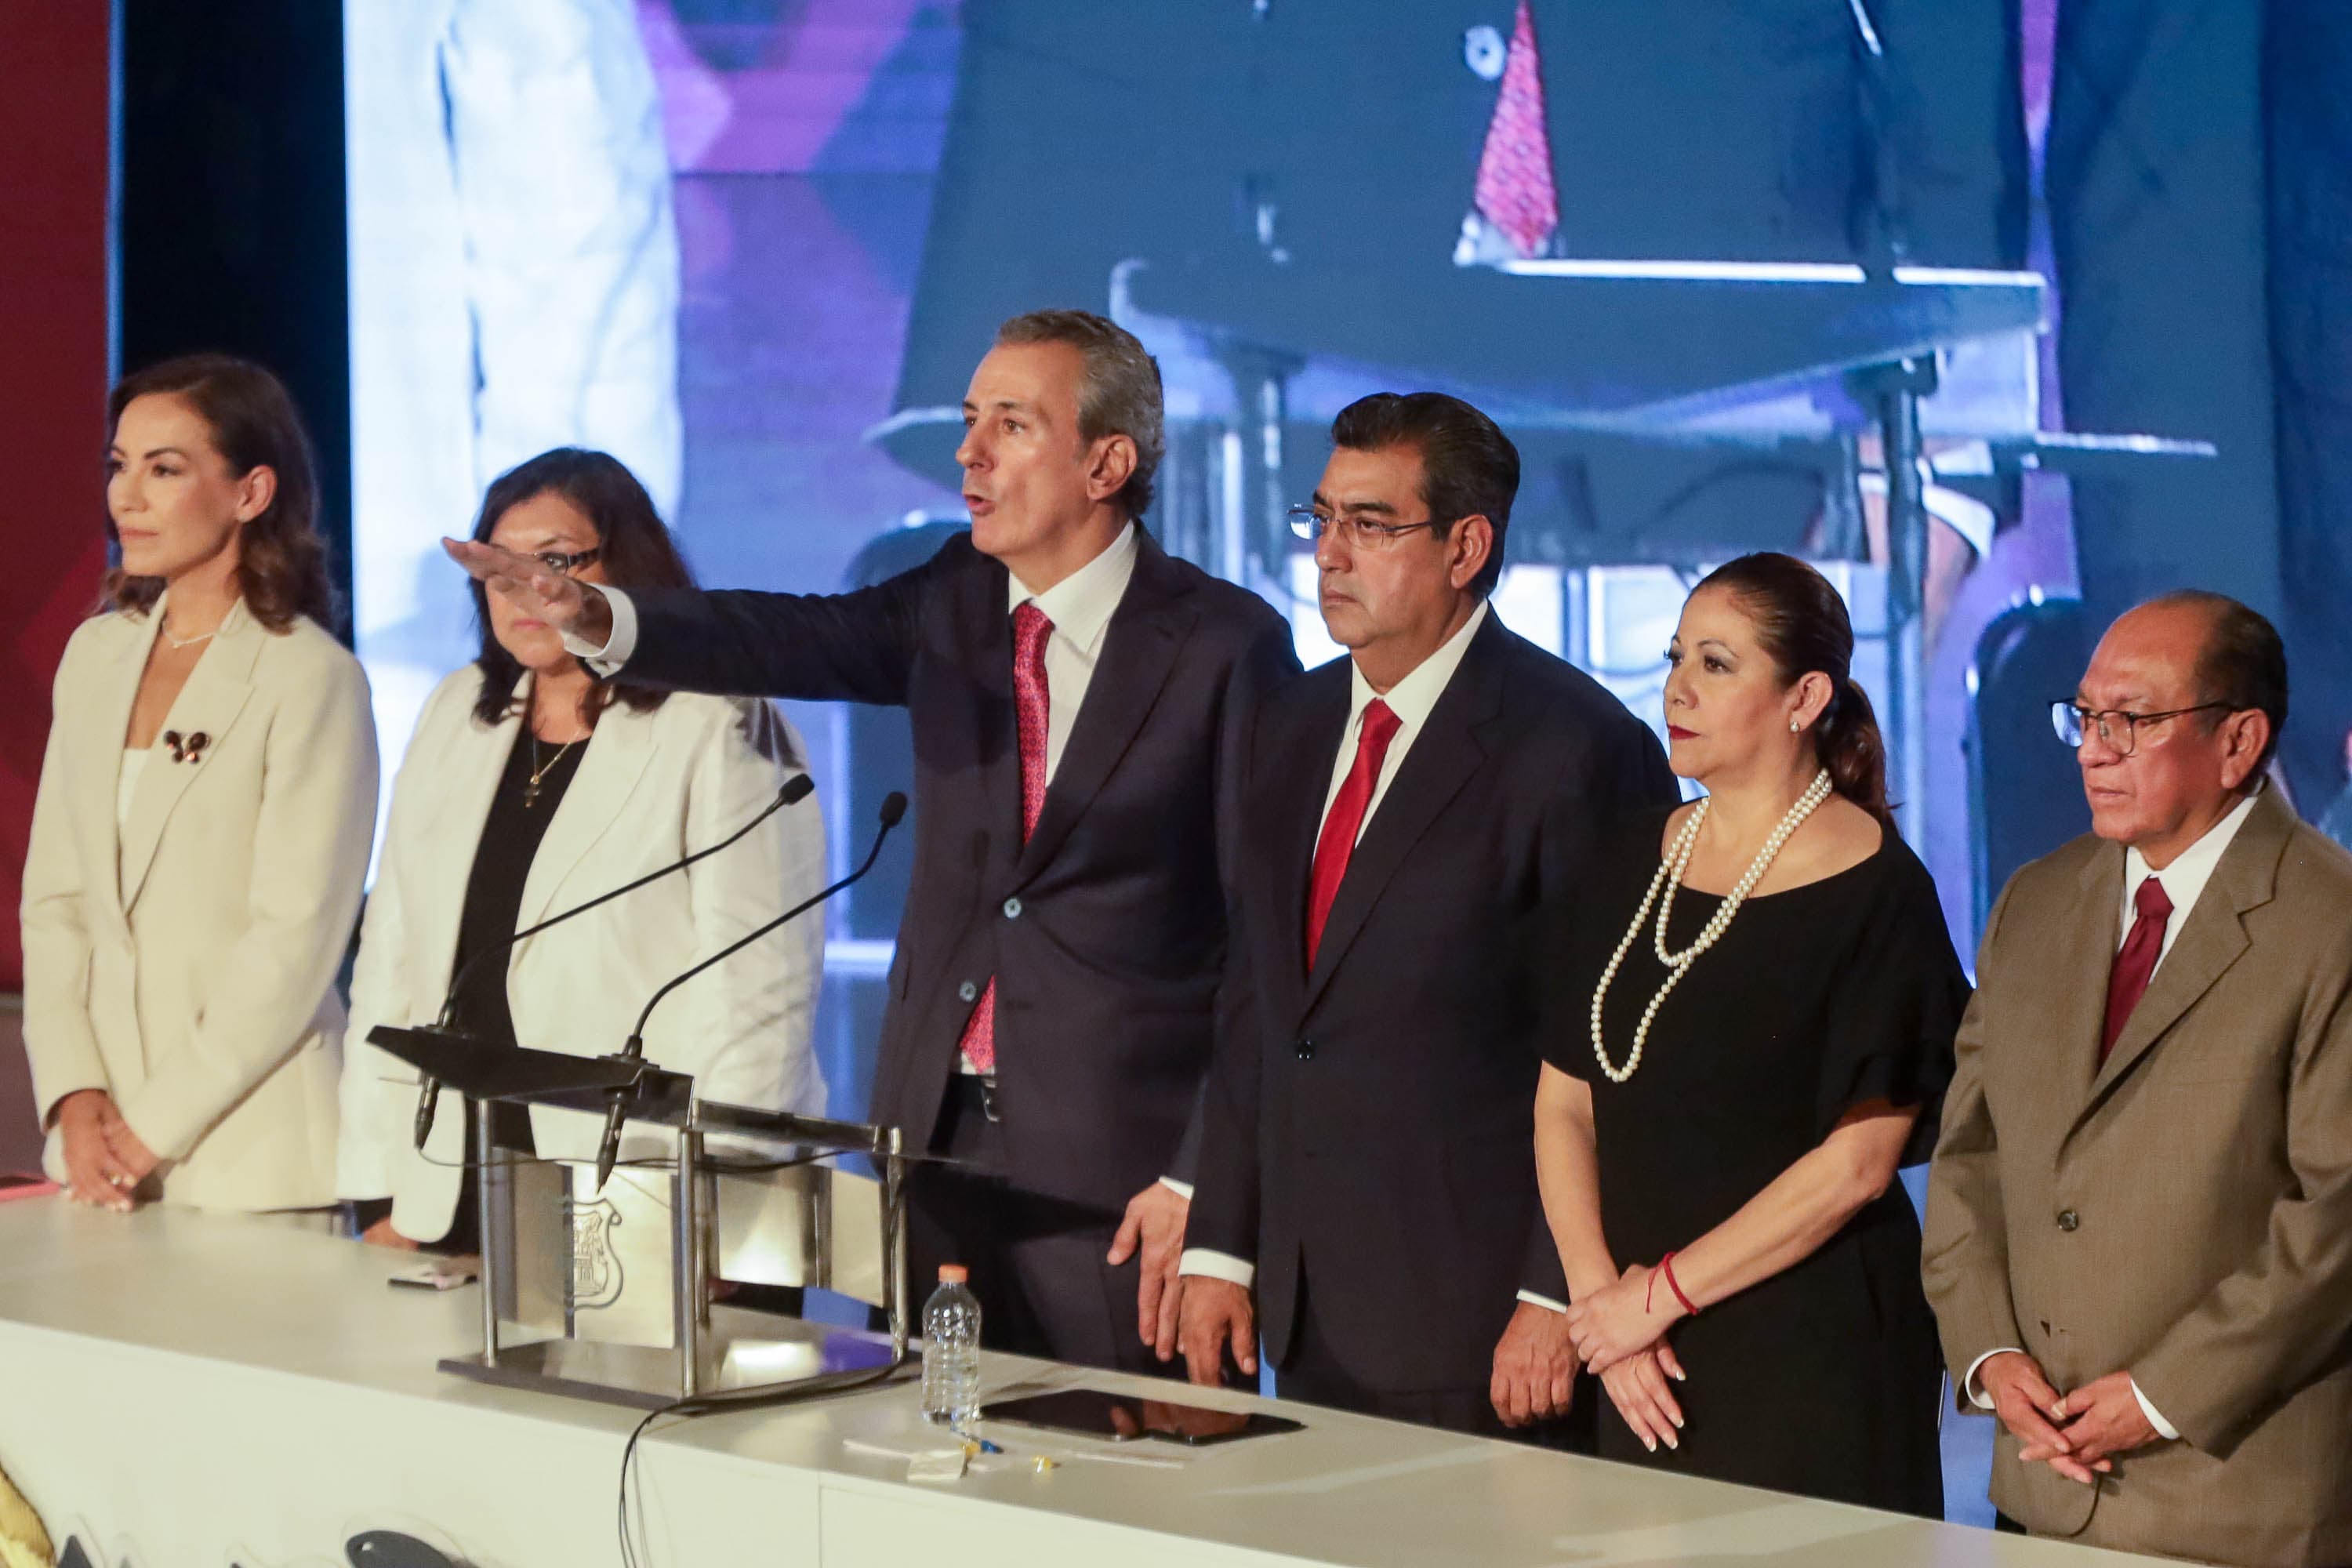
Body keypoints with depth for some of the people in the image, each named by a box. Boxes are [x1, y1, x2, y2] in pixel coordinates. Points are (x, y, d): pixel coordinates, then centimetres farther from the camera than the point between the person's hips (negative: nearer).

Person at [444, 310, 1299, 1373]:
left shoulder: (1225, 646, -7)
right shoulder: (956, 602, 9)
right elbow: (801, 641, -7)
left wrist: (1203, 1179, -12)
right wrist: (598, 619, -26)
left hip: (1117, 1166, -5)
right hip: (935, 1128, 5)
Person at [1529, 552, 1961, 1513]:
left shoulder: (1875, 893, -9)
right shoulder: (1639, 867, 9)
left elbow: (1856, 1163, -14)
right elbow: (1564, 1103, 8)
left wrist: (1660, 1295, -13)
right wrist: (1597, 1291, -7)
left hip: (1812, 1365, -5)